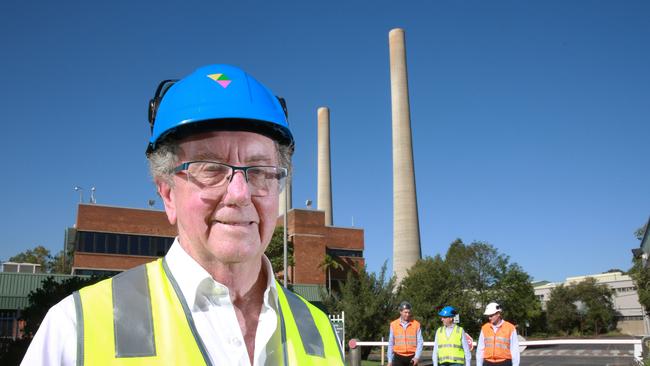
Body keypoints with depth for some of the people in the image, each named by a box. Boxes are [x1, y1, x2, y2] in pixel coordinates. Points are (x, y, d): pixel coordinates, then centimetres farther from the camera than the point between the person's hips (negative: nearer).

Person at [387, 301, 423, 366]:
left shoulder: (416, 324, 0)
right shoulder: (393, 324, 2)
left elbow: (420, 342, -1)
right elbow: (391, 344, 7)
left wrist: (417, 357, -13)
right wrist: (390, 360, 6)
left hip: (412, 358, 0)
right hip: (398, 357, 0)